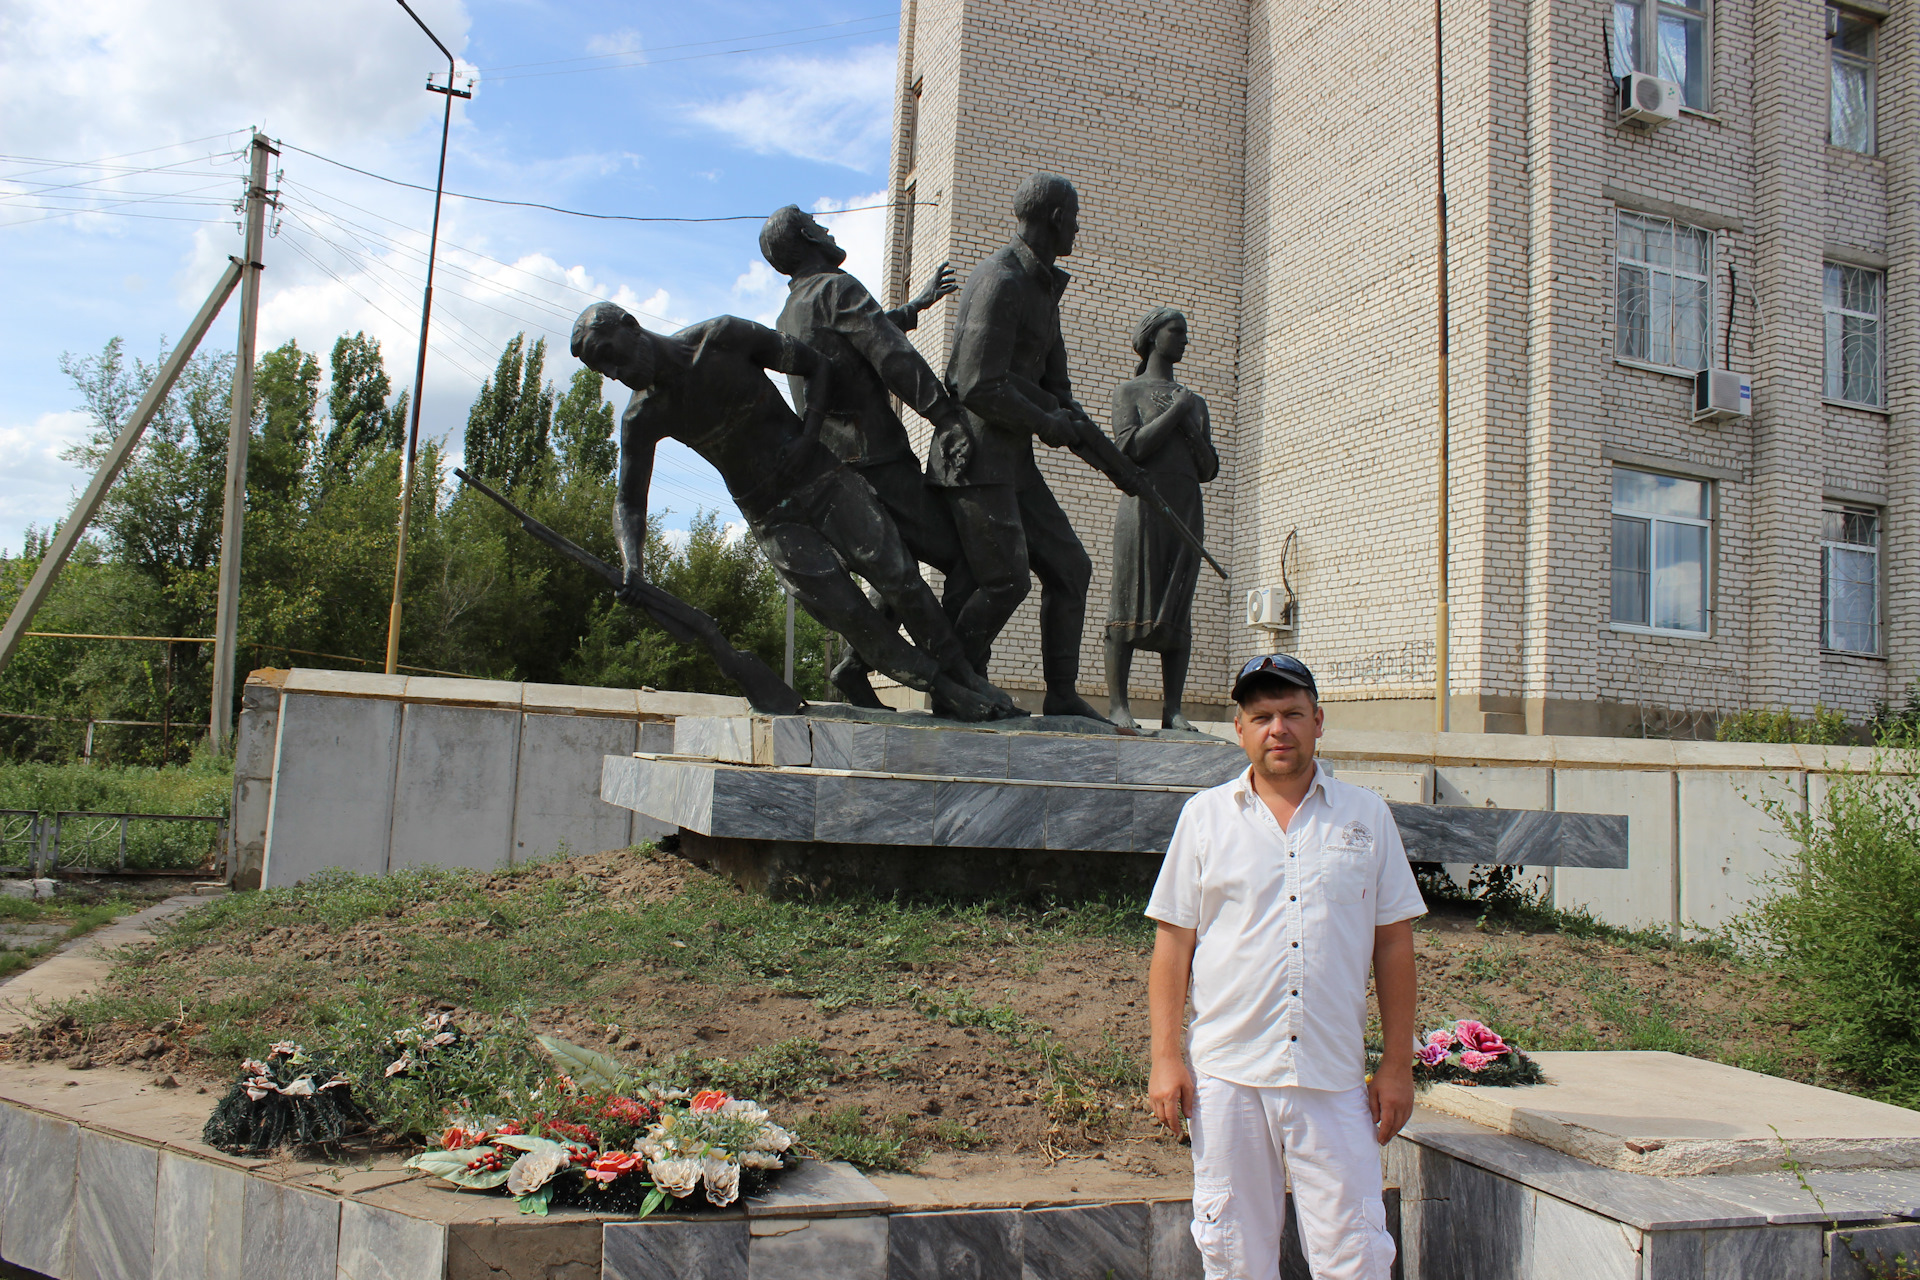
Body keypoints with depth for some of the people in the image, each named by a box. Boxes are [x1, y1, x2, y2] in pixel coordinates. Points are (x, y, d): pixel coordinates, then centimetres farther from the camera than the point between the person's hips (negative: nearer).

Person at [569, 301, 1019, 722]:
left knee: (899, 580, -10)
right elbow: (629, 501, -3)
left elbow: (817, 365, -4)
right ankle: (948, 694, -3)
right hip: (772, 519, 1)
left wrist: (810, 433, -16)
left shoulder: (723, 337, -12)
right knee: (845, 612, -12)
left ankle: (965, 676, 6)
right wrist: (632, 569, -20)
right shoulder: (642, 419, -6)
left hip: (821, 479, -1)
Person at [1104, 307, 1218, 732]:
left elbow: (1208, 470, 16)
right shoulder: (1128, 392, 9)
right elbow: (1131, 449, -8)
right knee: (1130, 606, -10)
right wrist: (1174, 412, -3)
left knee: (1178, 611, -2)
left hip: (1187, 511, 5)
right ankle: (1117, 703, -11)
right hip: (1143, 506, -5)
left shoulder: (1196, 403, 23)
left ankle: (1172, 708, -5)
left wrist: (1192, 428, 1)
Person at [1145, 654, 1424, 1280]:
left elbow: (1393, 943, 8)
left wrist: (1397, 1065, 4)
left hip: (1335, 1080, 0)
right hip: (1227, 1074, 0)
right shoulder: (1205, 816, 5)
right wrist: (1166, 1057, -2)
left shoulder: (1367, 816, 7)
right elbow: (1172, 941, 5)